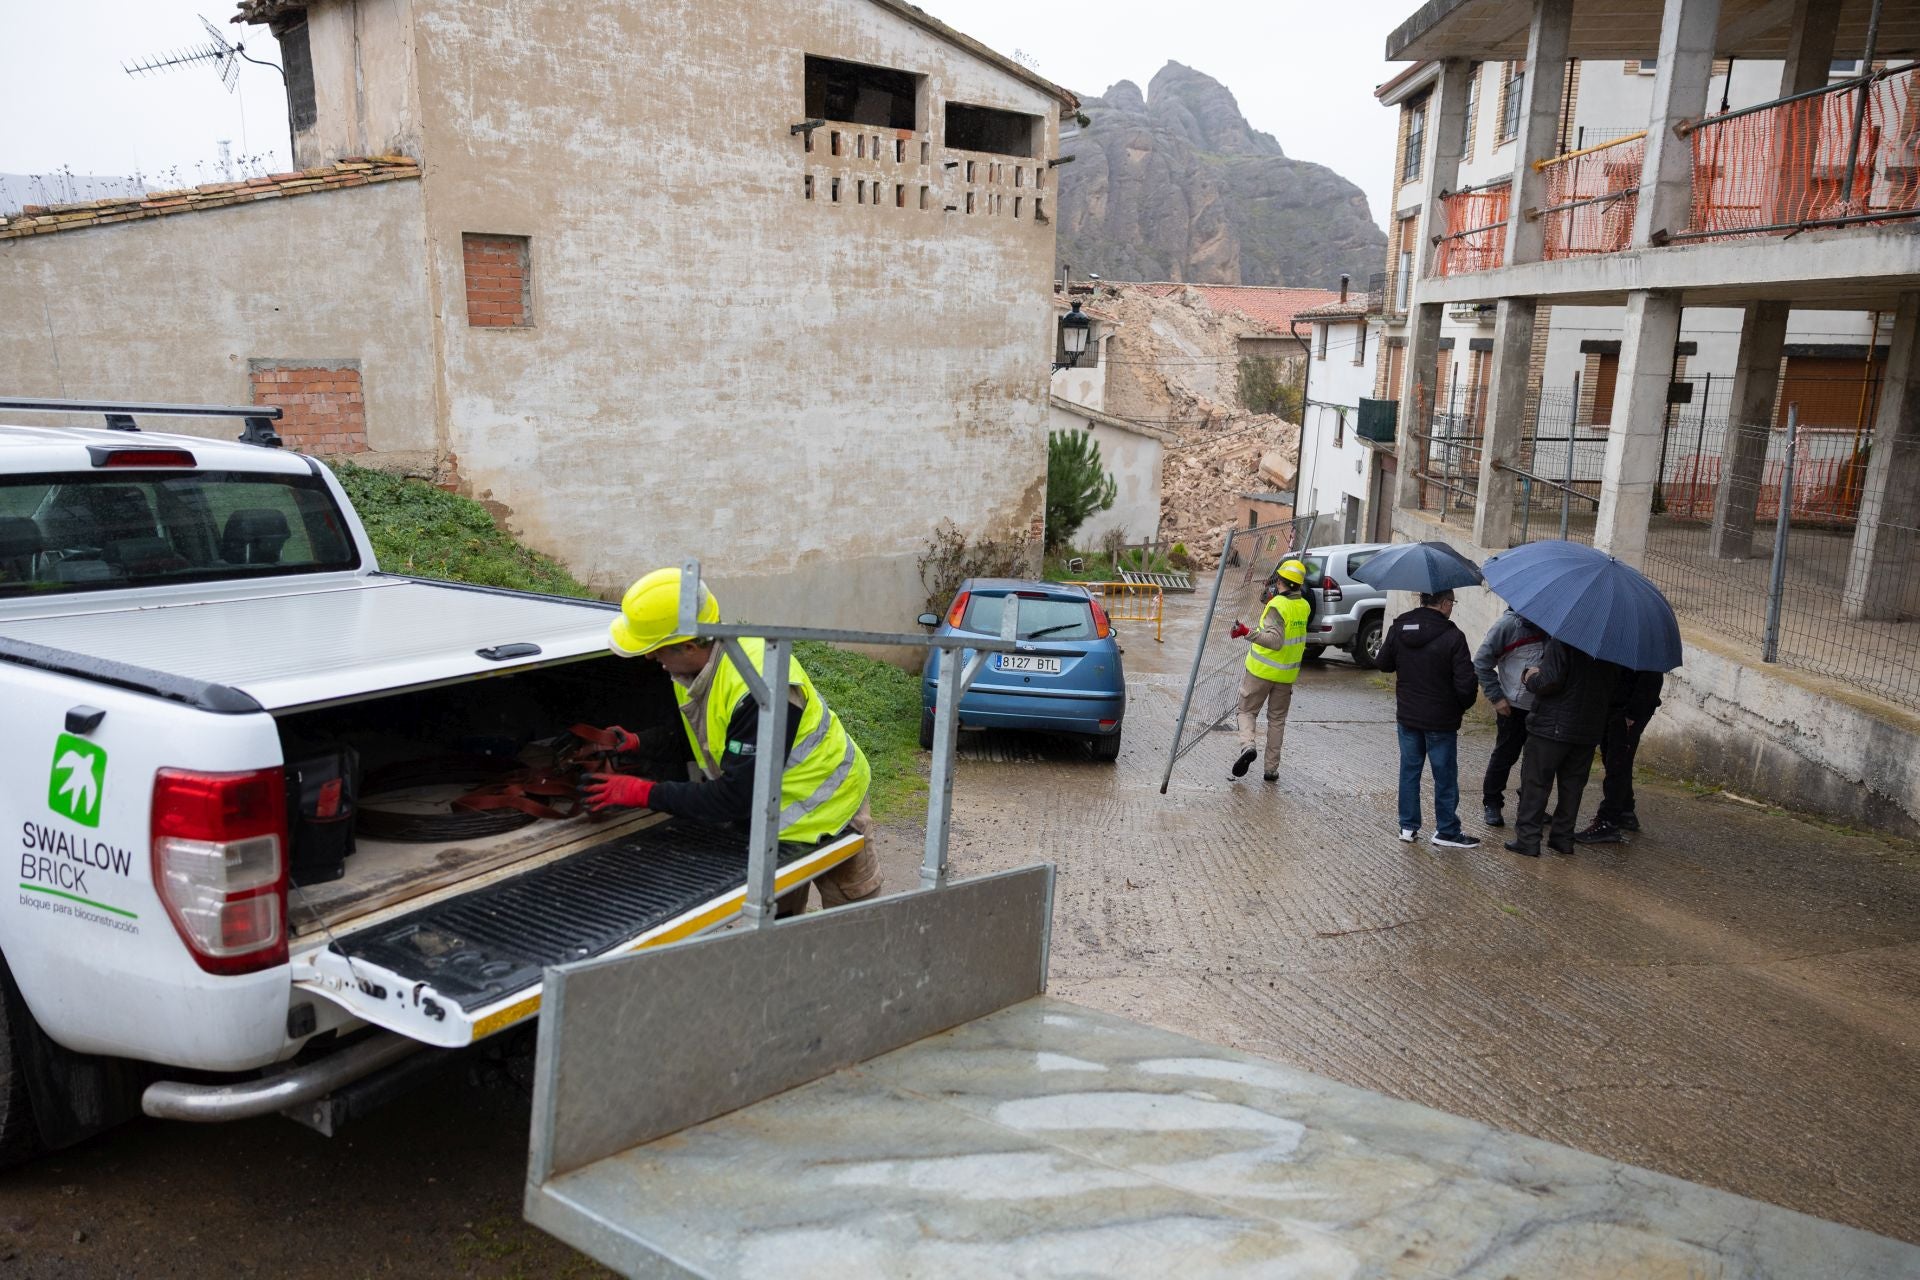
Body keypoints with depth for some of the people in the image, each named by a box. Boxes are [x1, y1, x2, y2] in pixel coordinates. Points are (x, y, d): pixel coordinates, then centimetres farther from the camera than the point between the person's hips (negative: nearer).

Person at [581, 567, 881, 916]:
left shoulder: (759, 689, -39)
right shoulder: (697, 663, -11)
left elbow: (737, 799, -35)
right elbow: (695, 729, 11)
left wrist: (643, 793, -30)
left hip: (830, 813, -8)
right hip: (768, 818, 8)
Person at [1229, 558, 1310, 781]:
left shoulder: (1277, 606, -18)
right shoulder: (1304, 606, 1)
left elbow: (1275, 640, -27)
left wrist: (1248, 632, -34)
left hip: (1261, 670, -5)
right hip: (1287, 674, 5)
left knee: (1248, 711, 10)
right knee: (1277, 719, 14)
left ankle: (1248, 744, -17)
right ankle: (1271, 769, 14)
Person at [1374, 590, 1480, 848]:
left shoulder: (1398, 628, -4)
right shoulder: (1452, 637, -18)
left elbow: (1383, 663, 8)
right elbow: (1465, 682, -17)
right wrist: (1462, 706, 2)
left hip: (1406, 716, 4)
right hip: (1441, 720, -4)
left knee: (1409, 769, 15)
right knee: (1445, 775, 8)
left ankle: (1408, 826, 20)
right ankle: (1447, 831, 16)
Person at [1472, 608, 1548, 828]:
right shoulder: (1509, 624, -13)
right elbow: (1481, 661, -9)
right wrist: (1496, 696, -11)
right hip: (1513, 705, -4)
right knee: (1505, 754, 4)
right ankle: (1492, 804, 18)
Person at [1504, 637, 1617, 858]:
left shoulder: (1560, 642, -16)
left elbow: (1550, 682, -23)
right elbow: (1611, 691, 13)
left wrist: (1530, 678, -4)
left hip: (1553, 727, -6)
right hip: (1589, 729, 6)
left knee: (1535, 782, 1)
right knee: (1572, 784, 14)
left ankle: (1527, 839, 1)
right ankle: (1563, 838, 19)